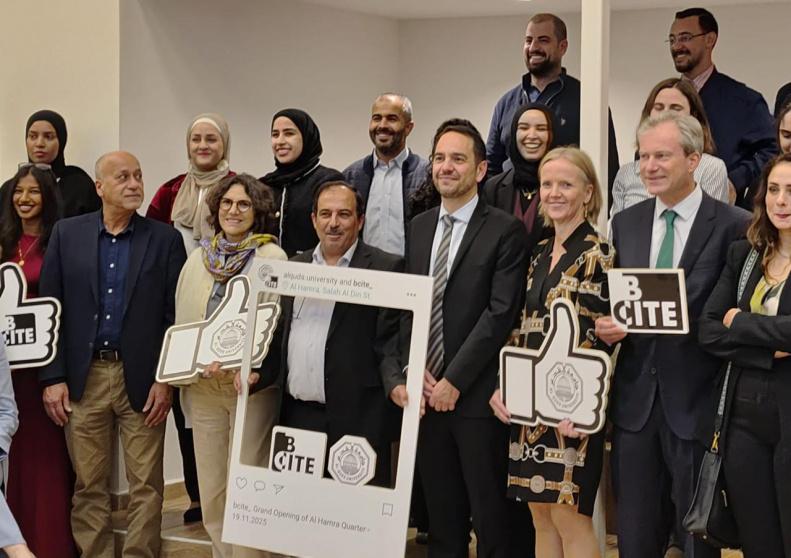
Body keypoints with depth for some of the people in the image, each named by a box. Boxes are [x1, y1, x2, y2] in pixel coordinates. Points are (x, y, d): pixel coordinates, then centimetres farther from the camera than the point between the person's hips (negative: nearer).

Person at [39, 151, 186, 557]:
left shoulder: (165, 239, 2)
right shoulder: (66, 234, 5)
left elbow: (176, 315, 0)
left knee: (145, 485, 3)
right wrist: (52, 378, -3)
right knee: (89, 486, 8)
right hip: (82, 377, 1)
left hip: (142, 378, -1)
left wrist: (166, 379, -6)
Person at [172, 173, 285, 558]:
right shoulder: (198, 258, 13)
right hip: (202, 385, 5)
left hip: (251, 383, -5)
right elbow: (182, 320, 13)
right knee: (210, 487, 10)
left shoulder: (272, 257, -4)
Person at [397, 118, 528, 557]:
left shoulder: (505, 231, -5)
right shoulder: (417, 228, 13)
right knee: (441, 513, 10)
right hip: (427, 393, 5)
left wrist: (454, 381, -13)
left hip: (477, 394, -5)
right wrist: (414, 367, -3)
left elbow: (501, 312, -12)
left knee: (490, 516, 1)